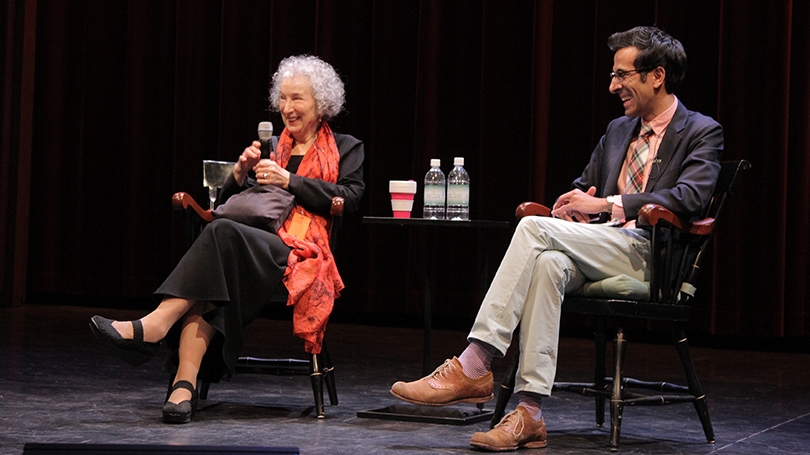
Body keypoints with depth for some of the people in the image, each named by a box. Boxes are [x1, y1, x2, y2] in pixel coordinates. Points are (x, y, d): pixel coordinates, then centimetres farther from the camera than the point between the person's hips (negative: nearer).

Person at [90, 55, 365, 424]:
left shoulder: (345, 149, 20)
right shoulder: (271, 148, 32)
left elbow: (349, 199, 1)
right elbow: (230, 201, 27)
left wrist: (289, 181, -4)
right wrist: (242, 170, 6)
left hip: (302, 253, -4)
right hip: (256, 246, 4)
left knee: (223, 233, -36)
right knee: (208, 284, -34)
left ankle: (153, 326, -46)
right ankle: (184, 385, -49)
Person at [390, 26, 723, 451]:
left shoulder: (702, 132, 4)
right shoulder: (618, 130, 26)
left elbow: (691, 196, -13)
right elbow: (583, 186, 32)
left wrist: (608, 204, -16)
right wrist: (575, 205, 5)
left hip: (650, 256, -6)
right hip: (599, 249, 6)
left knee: (535, 227, -28)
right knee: (548, 264, -33)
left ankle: (473, 368, -31)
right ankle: (528, 415, -39)